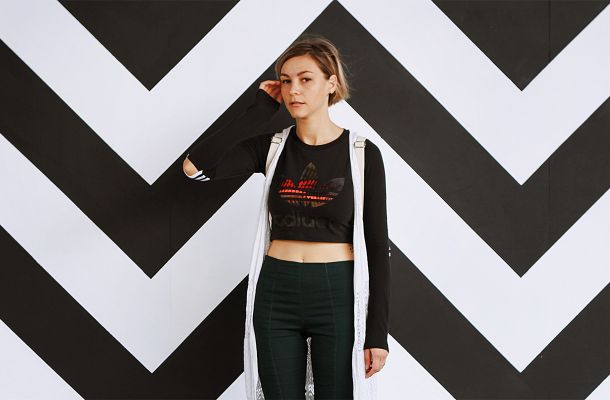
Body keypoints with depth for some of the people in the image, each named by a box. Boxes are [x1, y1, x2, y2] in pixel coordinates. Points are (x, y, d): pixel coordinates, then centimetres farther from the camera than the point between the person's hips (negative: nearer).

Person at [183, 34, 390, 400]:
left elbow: (378, 246, -3)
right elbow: (195, 167, -11)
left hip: (338, 294, -2)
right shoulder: (271, 148, 3)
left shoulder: (362, 153, -4)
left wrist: (378, 332, -7)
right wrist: (261, 110, -8)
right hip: (276, 292, 2)